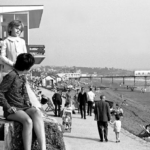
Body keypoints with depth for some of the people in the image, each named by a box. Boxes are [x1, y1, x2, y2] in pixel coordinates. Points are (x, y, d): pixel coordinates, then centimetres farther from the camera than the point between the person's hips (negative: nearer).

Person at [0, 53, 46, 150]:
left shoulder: (22, 77, 14)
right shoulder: (11, 76, -11)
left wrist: (27, 100, 14)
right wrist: (8, 107, -16)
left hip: (23, 107, 6)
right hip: (12, 110, -6)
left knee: (37, 112, -27)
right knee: (28, 121, -34)